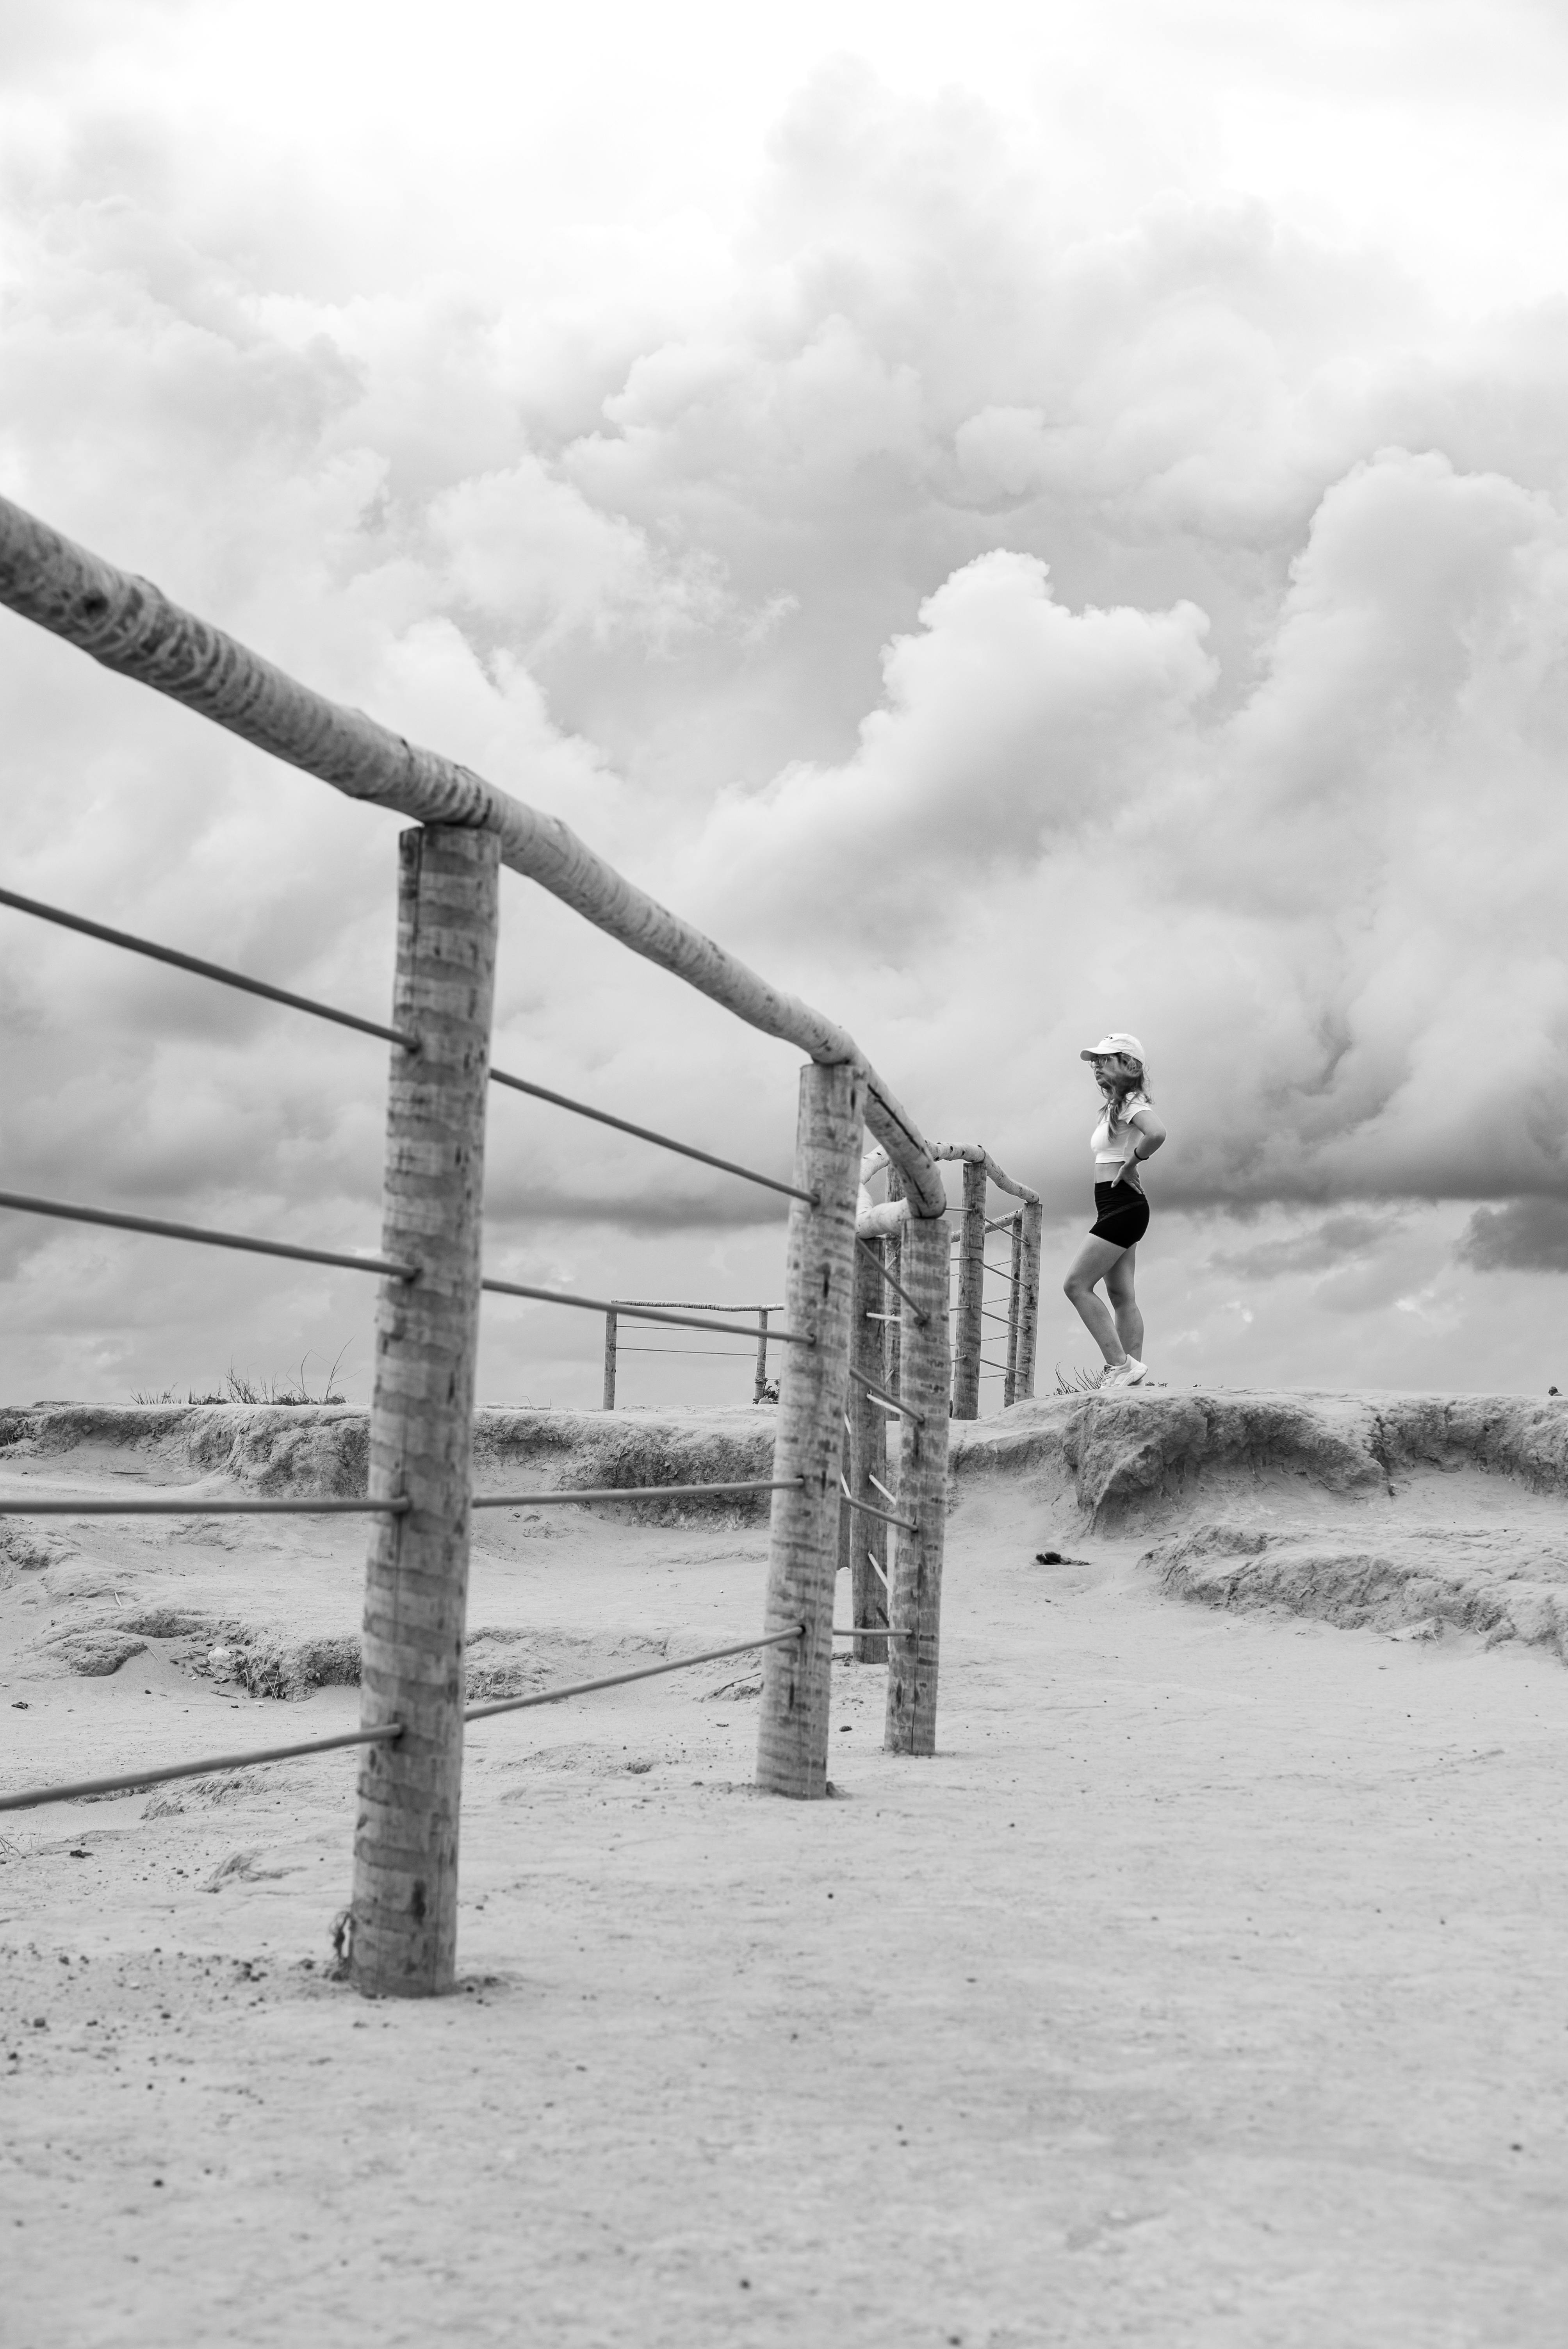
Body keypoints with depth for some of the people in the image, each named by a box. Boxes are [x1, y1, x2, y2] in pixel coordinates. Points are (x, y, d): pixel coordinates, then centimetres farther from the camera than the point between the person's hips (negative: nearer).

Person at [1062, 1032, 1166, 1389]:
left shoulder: (1132, 1102, -11)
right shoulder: (1115, 1107, 18)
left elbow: (1157, 1134, -31)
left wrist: (1130, 1164, -18)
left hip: (1123, 1207, -10)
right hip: (1114, 1209, 10)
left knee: (1076, 1285, -13)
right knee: (1122, 1296, 6)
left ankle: (1121, 1365, -15)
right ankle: (1130, 1374, 4)